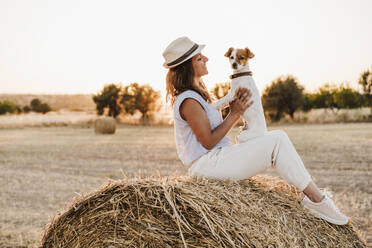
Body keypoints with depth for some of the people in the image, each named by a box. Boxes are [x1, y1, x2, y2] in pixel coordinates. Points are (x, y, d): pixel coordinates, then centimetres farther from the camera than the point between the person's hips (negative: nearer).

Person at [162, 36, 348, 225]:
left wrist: (237, 113, 3)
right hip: (208, 165, -11)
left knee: (278, 138, 7)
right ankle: (317, 199, -11)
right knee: (277, 141, -16)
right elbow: (209, 142, -17)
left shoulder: (196, 94, 17)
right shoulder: (188, 101, -16)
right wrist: (234, 114, -10)